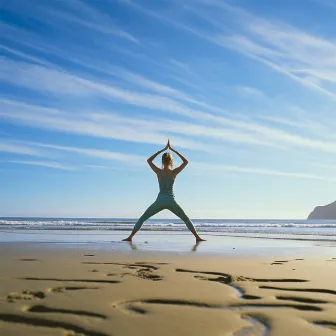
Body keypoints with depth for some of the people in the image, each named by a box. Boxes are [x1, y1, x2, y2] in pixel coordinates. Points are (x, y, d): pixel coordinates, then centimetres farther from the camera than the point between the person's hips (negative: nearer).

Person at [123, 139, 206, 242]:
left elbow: (149, 160, 12)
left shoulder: (158, 172, -3)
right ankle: (197, 237, 12)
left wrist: (162, 150, 11)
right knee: (186, 219, 17)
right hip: (171, 201, 0)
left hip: (160, 201, 0)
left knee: (142, 218, 12)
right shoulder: (174, 172, -4)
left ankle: (130, 237, 5)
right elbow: (186, 161, 8)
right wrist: (173, 150, 6)